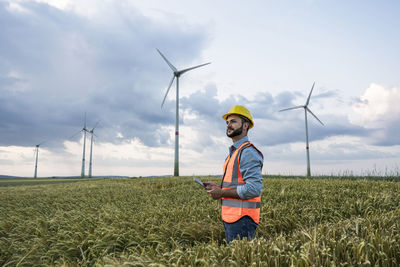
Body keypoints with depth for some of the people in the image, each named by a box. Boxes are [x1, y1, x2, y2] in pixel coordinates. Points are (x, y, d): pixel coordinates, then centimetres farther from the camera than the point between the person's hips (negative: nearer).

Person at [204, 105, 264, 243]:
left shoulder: (248, 152, -14)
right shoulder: (234, 152, 17)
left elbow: (254, 188, -23)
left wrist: (222, 193, -16)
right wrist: (217, 187, 8)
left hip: (242, 219, -10)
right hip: (231, 217, 10)